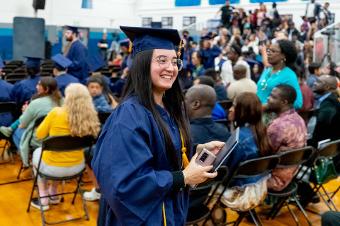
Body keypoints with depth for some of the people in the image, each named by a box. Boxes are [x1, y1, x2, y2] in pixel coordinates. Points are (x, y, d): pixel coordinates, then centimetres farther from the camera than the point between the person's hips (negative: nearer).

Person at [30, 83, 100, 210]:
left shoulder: (56, 113, -18)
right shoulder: (91, 118, -9)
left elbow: (39, 135, -3)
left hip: (54, 167, -3)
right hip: (77, 167, 4)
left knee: (37, 153, 31)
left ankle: (43, 199, 32)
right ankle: (53, 194, 45)